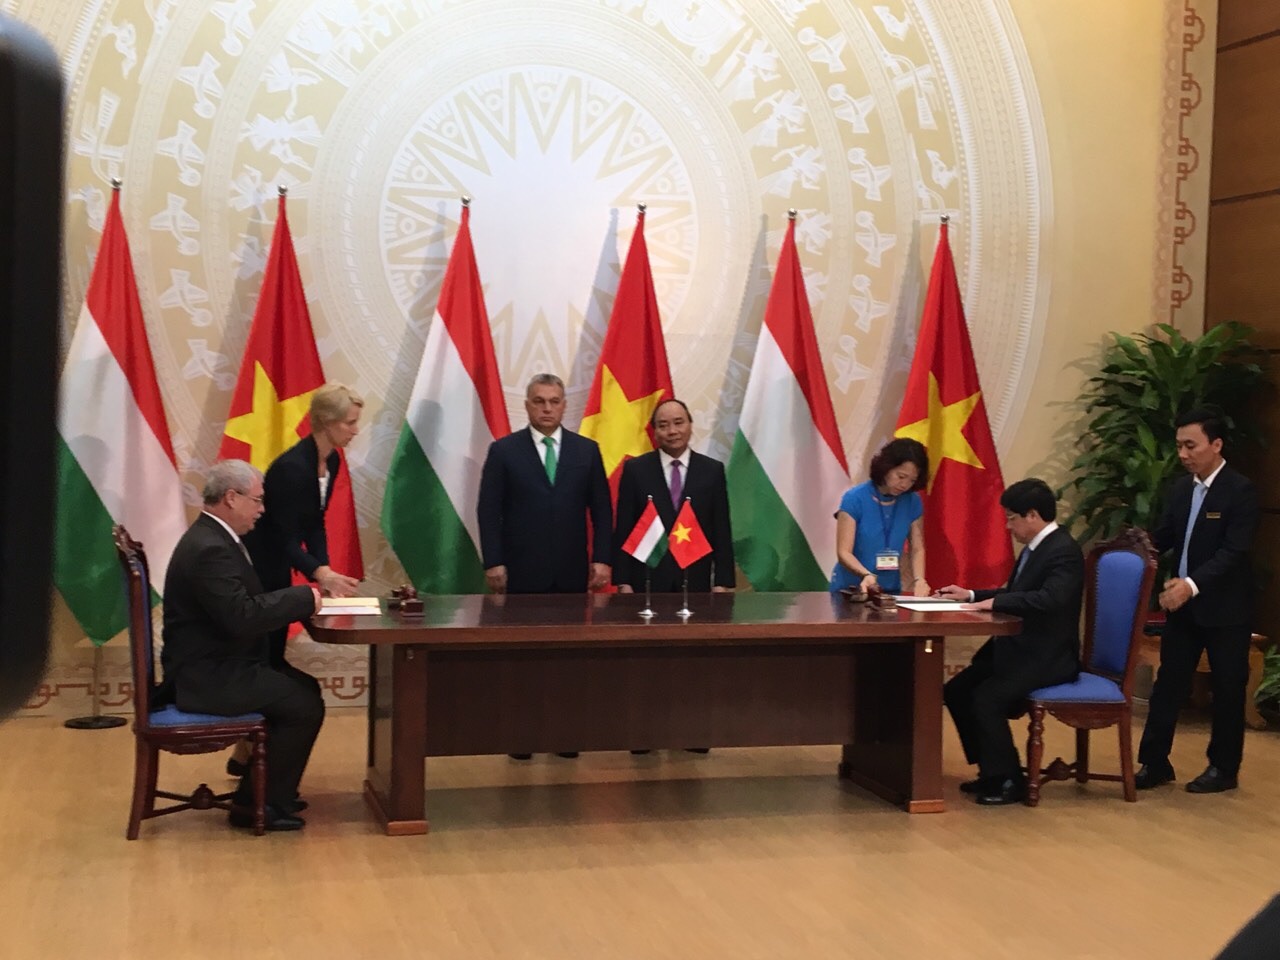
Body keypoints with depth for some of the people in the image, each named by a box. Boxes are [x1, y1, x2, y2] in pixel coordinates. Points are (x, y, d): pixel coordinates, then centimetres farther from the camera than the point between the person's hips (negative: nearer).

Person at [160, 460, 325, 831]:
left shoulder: (215, 538, 10)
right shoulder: (210, 549, -24)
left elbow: (246, 602, 14)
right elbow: (242, 616, -30)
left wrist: (297, 600, -1)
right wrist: (304, 597, -19)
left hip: (217, 663, 11)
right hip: (208, 674, -11)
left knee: (306, 688, 13)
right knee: (306, 705, -10)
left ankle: (264, 789, 21)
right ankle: (261, 804, 2)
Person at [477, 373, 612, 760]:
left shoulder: (586, 450, 7)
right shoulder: (503, 450, 1)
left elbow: (601, 509, 7)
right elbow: (488, 511, -2)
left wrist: (602, 558, -1)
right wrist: (493, 563, -9)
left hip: (571, 571, 2)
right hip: (522, 571, -2)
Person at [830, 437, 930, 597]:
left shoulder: (912, 502, 3)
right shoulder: (854, 499, -10)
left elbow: (917, 549, 5)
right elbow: (843, 552, -12)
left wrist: (918, 580, -14)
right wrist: (866, 575, -30)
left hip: (891, 591, 3)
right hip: (850, 589, -3)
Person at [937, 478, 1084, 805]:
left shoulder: (1064, 551, -18)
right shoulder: (1036, 546, 11)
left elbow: (1049, 599, -34)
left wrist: (993, 603, -30)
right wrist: (971, 595, 13)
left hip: (1047, 656, -10)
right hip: (1020, 648, 10)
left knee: (987, 697, -25)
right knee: (956, 690, 2)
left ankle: (1008, 780, -8)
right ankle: (991, 770, 12)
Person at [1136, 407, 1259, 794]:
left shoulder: (1240, 491, -15)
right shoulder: (1180, 488, 6)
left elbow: (1233, 552, -22)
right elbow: (1165, 538, 12)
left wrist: (1192, 584, -34)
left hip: (1225, 608, -6)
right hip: (1182, 604, 6)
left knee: (1227, 689, 6)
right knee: (1168, 683, 8)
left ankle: (1224, 768, 19)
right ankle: (1154, 762, 16)